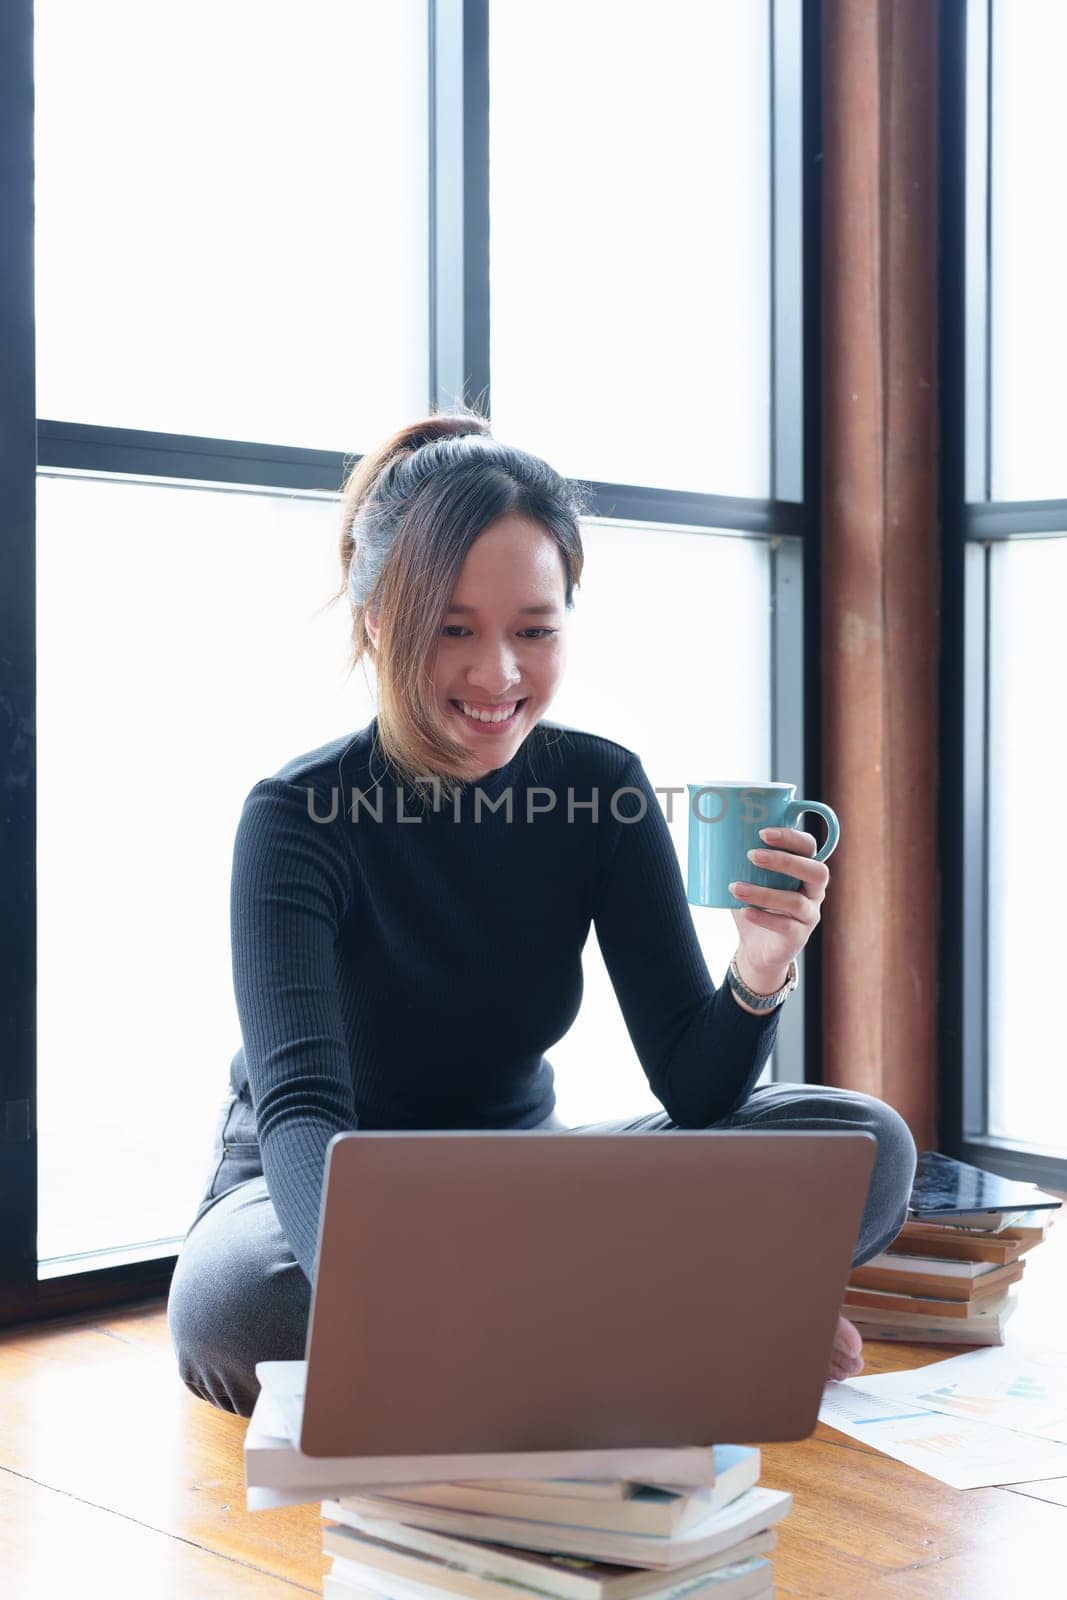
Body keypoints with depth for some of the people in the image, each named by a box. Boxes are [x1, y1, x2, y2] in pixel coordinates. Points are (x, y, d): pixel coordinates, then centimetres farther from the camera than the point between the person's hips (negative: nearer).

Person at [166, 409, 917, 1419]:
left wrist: (756, 981, -33)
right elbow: (298, 1101, -35)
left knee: (867, 1145, -16)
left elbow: (693, 1090, -10)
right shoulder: (299, 815, -20)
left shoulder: (603, 789, -8)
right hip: (314, 1187, -2)